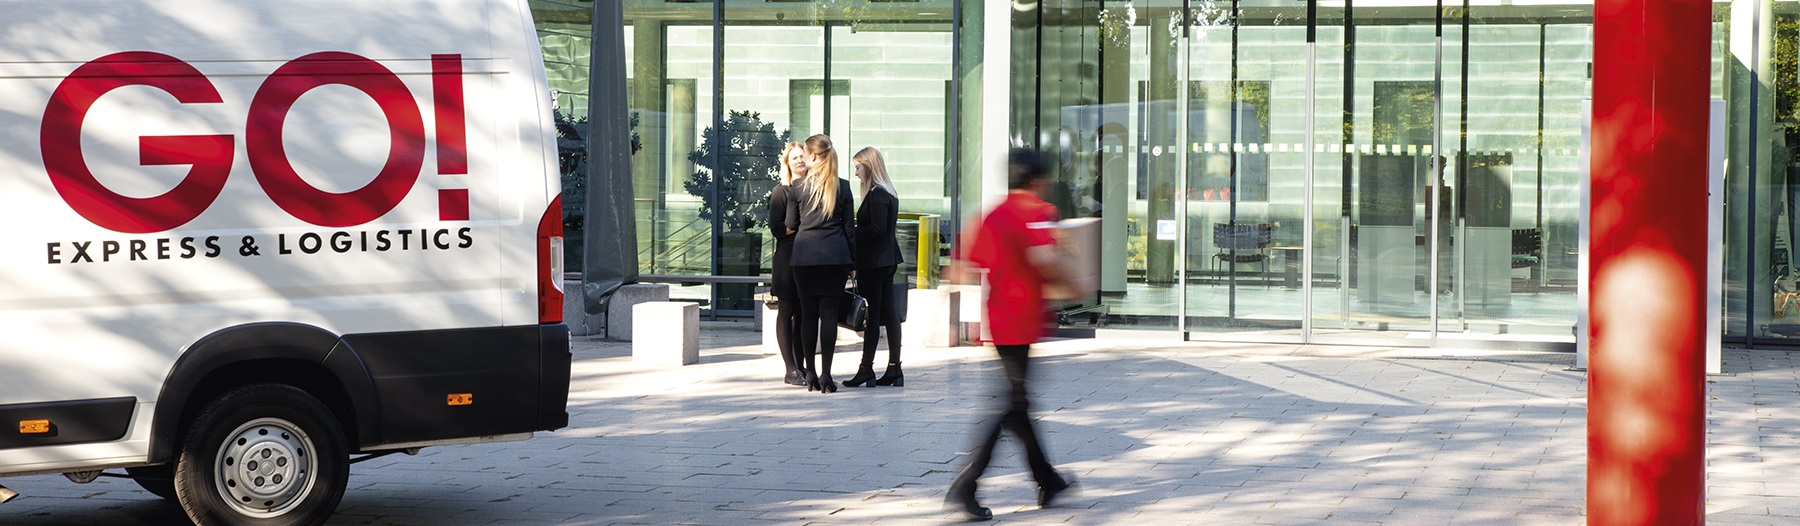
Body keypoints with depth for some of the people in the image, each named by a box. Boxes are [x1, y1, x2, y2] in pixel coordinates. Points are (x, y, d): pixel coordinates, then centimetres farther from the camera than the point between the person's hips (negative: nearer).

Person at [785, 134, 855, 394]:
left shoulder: (799, 187, 1)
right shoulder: (842, 187, 2)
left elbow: (790, 225, 7)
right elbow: (849, 226, 5)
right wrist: (852, 260, 11)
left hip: (804, 255, 0)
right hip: (836, 256, 0)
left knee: (808, 313, 6)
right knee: (829, 313, -1)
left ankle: (810, 373, 8)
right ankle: (826, 374, -5)